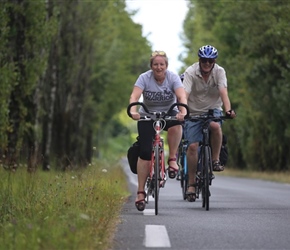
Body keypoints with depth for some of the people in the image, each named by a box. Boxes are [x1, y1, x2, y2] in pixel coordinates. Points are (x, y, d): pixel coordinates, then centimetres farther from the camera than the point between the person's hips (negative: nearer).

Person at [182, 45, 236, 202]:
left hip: (213, 109, 0)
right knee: (193, 146, -12)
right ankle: (191, 184, 0)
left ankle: (216, 160, -16)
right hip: (194, 112, 0)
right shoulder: (190, 72, -17)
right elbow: (185, 94, -28)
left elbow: (223, 92, -26)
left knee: (215, 126, -34)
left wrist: (228, 110, -43)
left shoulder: (219, 72, -13)